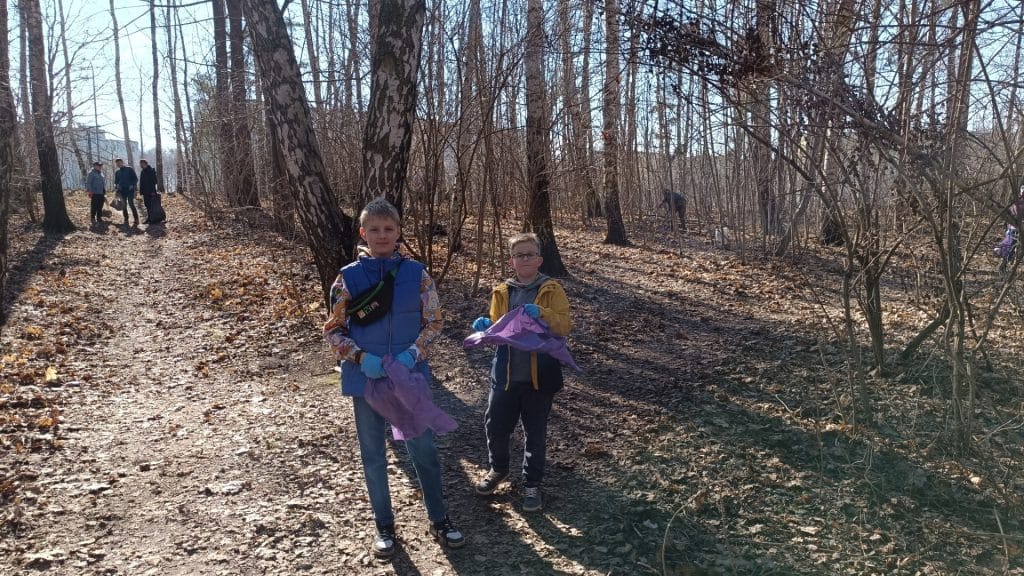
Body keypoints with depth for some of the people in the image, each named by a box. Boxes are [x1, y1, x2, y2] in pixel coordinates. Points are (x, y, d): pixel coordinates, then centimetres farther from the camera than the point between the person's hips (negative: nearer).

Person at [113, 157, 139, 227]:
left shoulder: (129, 169, 3)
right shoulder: (117, 172, 15)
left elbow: (135, 179, 1)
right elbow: (116, 182, 19)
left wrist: (132, 185, -13)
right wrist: (116, 186, -4)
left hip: (130, 190, -5)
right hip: (122, 190, 5)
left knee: (131, 204, -16)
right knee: (123, 206, 4)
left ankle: (136, 220, -14)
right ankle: (126, 220, 10)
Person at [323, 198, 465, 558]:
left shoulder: (416, 273, -3)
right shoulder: (349, 277, -4)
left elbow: (434, 322, 1)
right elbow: (333, 330, 0)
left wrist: (413, 354, -15)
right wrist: (360, 357, -16)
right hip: (366, 378, 0)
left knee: (424, 449, 9)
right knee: (373, 455, 12)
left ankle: (438, 520, 28)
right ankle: (384, 526, 30)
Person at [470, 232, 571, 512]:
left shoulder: (552, 290, -3)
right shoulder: (501, 292, 6)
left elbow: (564, 326, -13)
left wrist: (541, 314, -30)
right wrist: (486, 327, -12)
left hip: (539, 375, -3)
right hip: (505, 374, 3)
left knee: (535, 433, 9)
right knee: (495, 426, 10)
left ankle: (532, 484, 27)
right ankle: (498, 469, 38)